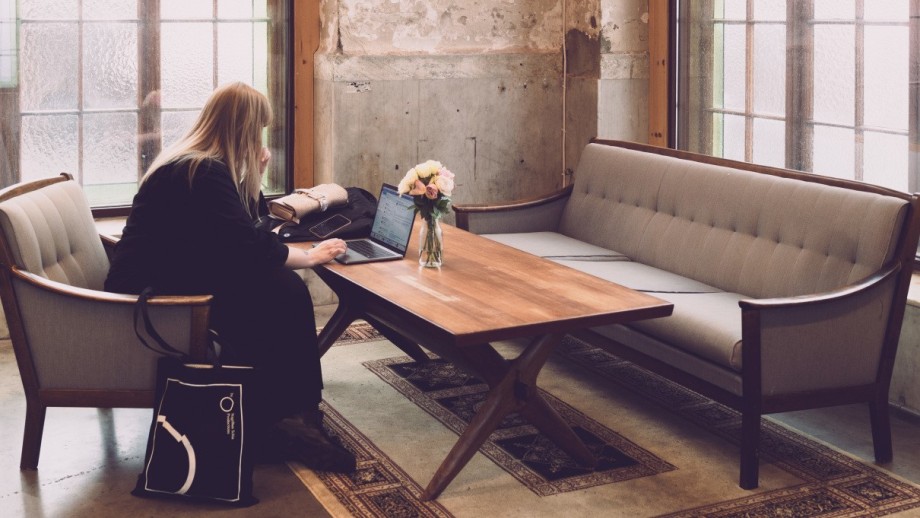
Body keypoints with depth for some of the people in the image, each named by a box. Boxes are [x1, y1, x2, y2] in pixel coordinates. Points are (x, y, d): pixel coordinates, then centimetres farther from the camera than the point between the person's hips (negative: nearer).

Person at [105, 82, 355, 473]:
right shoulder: (204, 173, -19)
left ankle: (296, 413, -3)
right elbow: (250, 248, -21)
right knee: (284, 295, -15)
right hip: (151, 299, -10)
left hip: (172, 280, 10)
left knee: (283, 288, -5)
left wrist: (256, 174, 8)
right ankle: (280, 424, -5)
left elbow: (246, 224, 20)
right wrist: (310, 257, -7)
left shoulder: (188, 163, 12)